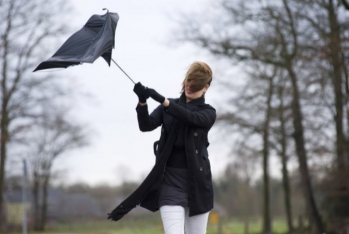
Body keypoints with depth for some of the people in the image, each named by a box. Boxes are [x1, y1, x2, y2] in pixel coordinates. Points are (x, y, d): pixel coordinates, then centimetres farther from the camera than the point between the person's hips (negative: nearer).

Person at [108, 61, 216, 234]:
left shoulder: (208, 113, 5)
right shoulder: (167, 108, 10)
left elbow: (190, 117, -18)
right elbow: (146, 125, -7)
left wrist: (160, 99, -30)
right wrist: (142, 102, -28)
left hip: (197, 182, 0)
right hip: (170, 180, 0)